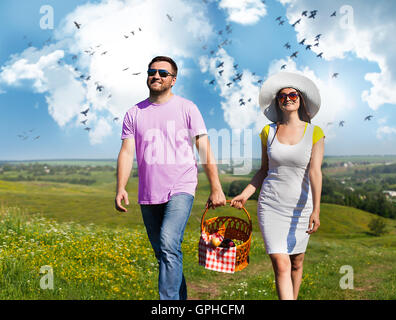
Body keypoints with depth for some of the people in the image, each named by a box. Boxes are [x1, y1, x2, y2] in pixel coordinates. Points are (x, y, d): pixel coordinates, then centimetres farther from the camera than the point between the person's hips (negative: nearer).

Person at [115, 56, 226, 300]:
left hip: (180, 190, -4)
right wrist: (121, 188, -10)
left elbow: (205, 150, 0)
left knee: (169, 245, -23)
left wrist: (216, 188, -5)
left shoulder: (186, 108, 2)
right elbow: (127, 152, 3)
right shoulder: (134, 114, 10)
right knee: (163, 254, 12)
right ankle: (181, 297, 29)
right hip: (148, 196, 4)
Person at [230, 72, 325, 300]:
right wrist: (245, 195, 1)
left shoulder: (314, 133, -4)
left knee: (296, 263, 14)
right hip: (271, 206, 0)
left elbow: (315, 172, -13)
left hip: (301, 206, 0)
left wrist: (316, 210, -22)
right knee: (281, 265, -9)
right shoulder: (268, 132, 3)